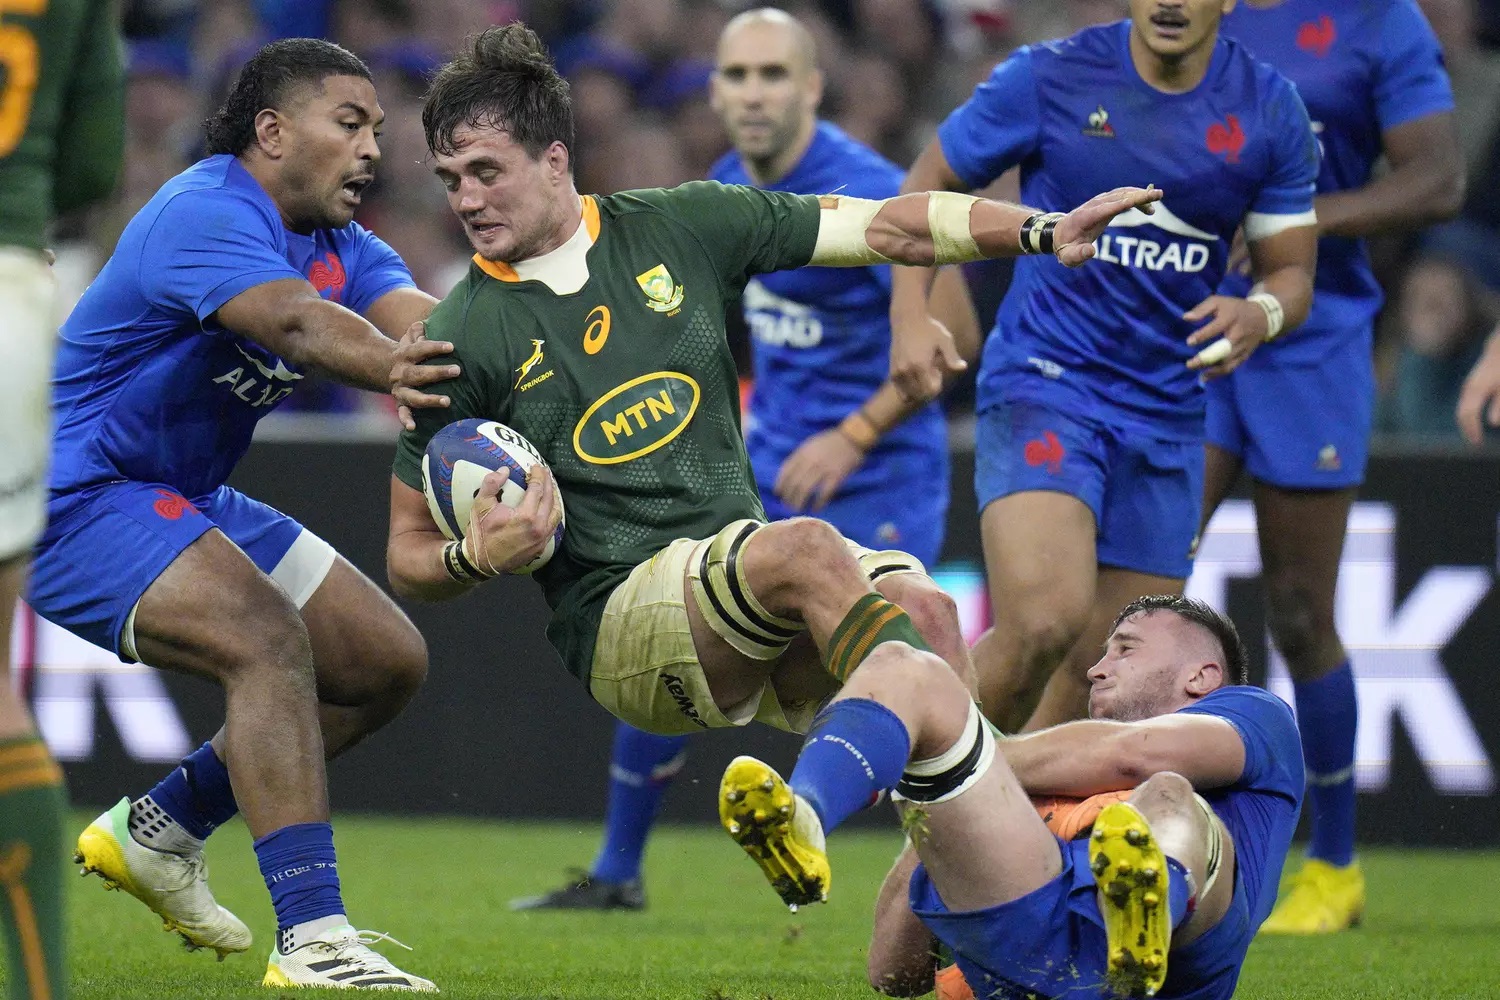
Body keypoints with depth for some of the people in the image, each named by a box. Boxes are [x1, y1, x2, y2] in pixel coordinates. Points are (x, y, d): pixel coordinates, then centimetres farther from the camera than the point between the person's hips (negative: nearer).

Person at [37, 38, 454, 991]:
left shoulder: (340, 244, 7)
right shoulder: (205, 214, -22)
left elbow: (422, 324, -11)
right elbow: (293, 321, -41)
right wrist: (394, 368, -61)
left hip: (185, 500, 10)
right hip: (76, 497, -10)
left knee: (388, 662, 10)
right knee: (268, 639, -31)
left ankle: (157, 833, 21)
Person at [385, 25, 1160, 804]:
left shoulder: (678, 228, 8)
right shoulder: (462, 338, 0)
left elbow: (885, 228, 10)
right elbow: (408, 557, 5)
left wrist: (1044, 233, 0)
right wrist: (475, 559, -17)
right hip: (620, 632, -4)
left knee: (920, 606, -26)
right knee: (809, 549, -32)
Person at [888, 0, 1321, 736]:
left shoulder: (1269, 111, 2)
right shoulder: (1049, 80, -6)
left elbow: (1291, 271, 9)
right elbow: (929, 185, 6)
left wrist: (1261, 314, -15)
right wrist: (910, 317, -10)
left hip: (1166, 419, 4)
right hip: (1043, 385, -4)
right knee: (1044, 623, -26)